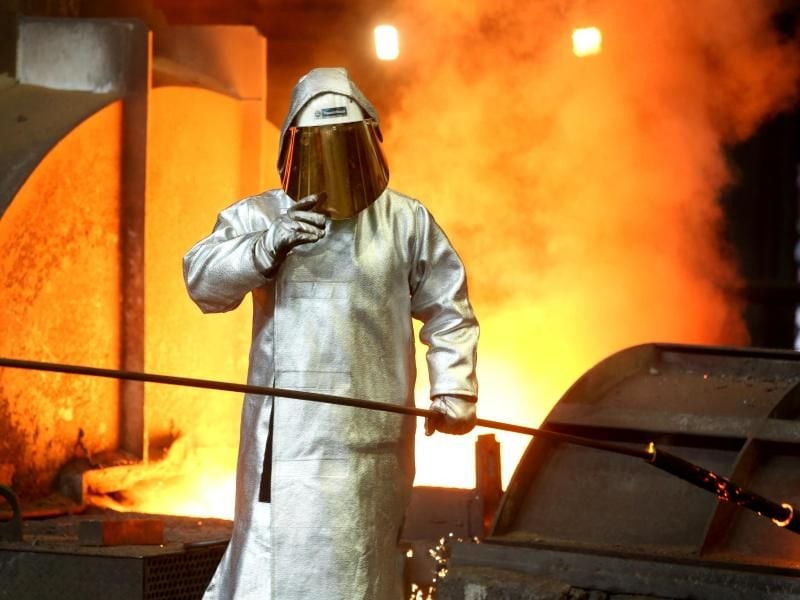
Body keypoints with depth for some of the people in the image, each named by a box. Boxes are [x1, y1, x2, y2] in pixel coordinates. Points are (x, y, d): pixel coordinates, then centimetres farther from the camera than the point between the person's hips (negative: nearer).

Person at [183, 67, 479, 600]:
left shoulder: (407, 222, 7)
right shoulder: (257, 216, 5)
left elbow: (448, 311, 10)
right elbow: (203, 280, -5)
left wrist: (454, 390, 0)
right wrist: (265, 245, -20)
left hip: (368, 433, 0)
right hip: (286, 429, 0)